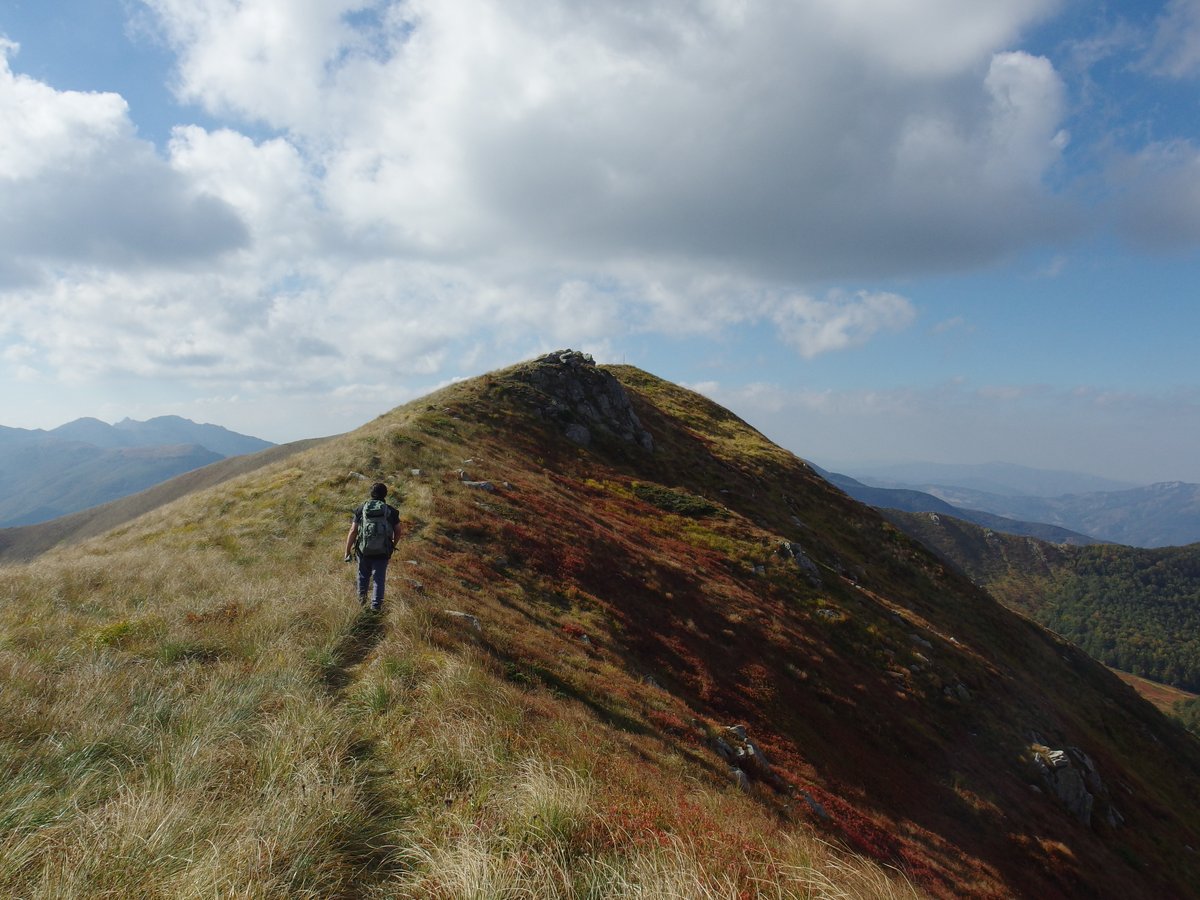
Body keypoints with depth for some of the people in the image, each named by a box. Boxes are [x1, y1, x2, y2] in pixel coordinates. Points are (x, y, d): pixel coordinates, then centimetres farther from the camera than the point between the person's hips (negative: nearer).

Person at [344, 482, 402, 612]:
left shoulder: (361, 509, -5)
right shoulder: (391, 511, -5)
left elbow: (352, 531, -8)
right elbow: (398, 532, 3)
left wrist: (347, 551, -1)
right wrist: (393, 545, 22)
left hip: (363, 550, 1)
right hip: (382, 552, -1)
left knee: (363, 575, 24)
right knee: (379, 578, 14)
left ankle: (362, 598, 38)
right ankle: (376, 605, 15)